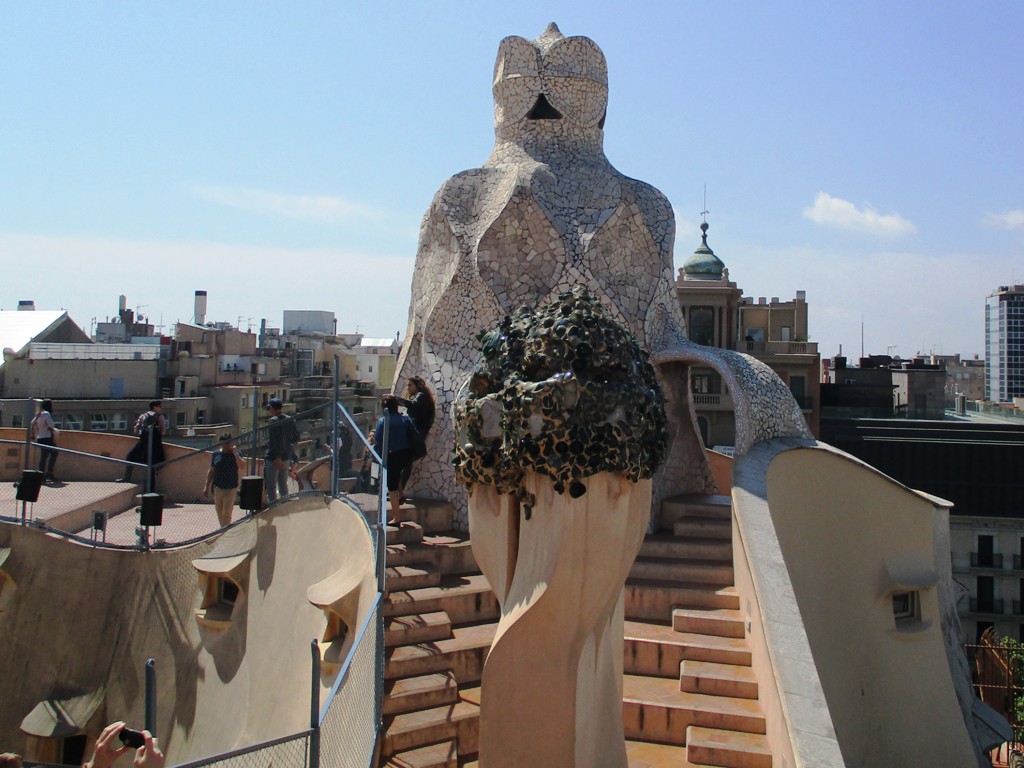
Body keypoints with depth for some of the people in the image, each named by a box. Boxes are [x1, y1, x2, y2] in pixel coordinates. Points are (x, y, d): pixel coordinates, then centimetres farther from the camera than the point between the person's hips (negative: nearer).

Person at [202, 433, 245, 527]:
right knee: (219, 513, 14)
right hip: (218, 488, 4)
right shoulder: (216, 454, 2)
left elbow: (242, 467, -26)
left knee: (227, 513, -8)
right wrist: (207, 487, 11)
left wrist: (234, 453, -27)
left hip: (231, 489, -4)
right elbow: (211, 471, 11)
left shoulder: (235, 454, -7)